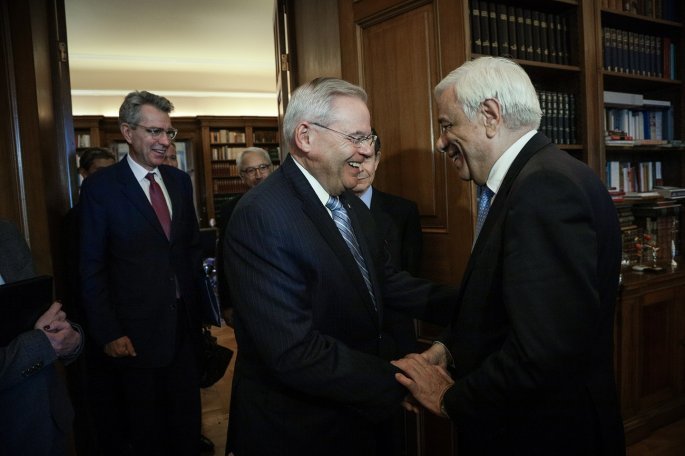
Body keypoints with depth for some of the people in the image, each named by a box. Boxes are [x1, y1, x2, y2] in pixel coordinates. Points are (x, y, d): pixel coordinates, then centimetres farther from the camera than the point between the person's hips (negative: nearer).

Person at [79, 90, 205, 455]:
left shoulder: (180, 181, 5)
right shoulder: (100, 187, -10)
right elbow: (91, 269, -9)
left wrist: (201, 304, 6)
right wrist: (108, 333, -11)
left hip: (184, 325, 4)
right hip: (136, 332, -4)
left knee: (186, 425, 17)